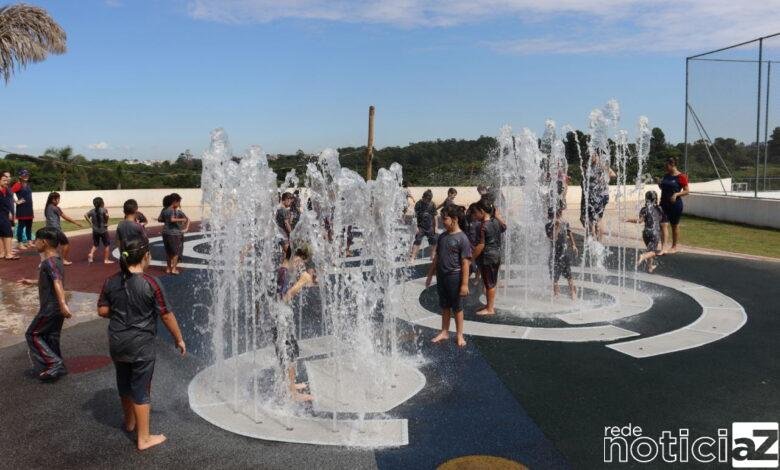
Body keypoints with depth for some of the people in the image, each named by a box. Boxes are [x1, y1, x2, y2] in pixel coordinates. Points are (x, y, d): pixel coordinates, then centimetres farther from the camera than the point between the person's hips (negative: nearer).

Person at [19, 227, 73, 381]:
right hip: (56, 307, 9)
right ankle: (57, 368, 23)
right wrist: (32, 282, 37)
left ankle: (53, 364, 1)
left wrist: (63, 304, -44)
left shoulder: (49, 262, -20)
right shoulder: (56, 260, 10)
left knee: (32, 334, 4)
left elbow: (58, 283, -34)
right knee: (51, 336, 17)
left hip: (50, 307, -9)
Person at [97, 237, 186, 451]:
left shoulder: (111, 282, -5)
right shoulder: (150, 283, -19)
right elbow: (166, 315, -14)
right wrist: (179, 339, -2)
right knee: (141, 389, 6)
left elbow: (102, 311, 2)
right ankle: (143, 438, 15)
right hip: (141, 344, -5)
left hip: (117, 343, 5)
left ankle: (130, 422, 46)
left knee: (124, 383, 24)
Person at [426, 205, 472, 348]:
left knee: (457, 307, 8)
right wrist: (430, 275, 15)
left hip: (454, 276, -6)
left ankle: (459, 335, 21)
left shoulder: (462, 238, -14)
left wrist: (465, 284, -17)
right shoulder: (442, 236, 5)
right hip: (441, 276, 6)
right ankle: (444, 332, 28)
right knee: (444, 306, 16)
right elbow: (436, 257, 14)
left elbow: (465, 262, -15)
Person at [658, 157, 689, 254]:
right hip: (664, 203, 5)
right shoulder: (666, 176, 9)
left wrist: (677, 194, -22)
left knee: (675, 226, 9)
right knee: (663, 225, -5)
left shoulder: (681, 176, -9)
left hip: (675, 204, -5)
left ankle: (674, 247, 23)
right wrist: (659, 184, 2)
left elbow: (686, 191, -8)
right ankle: (663, 248, -9)